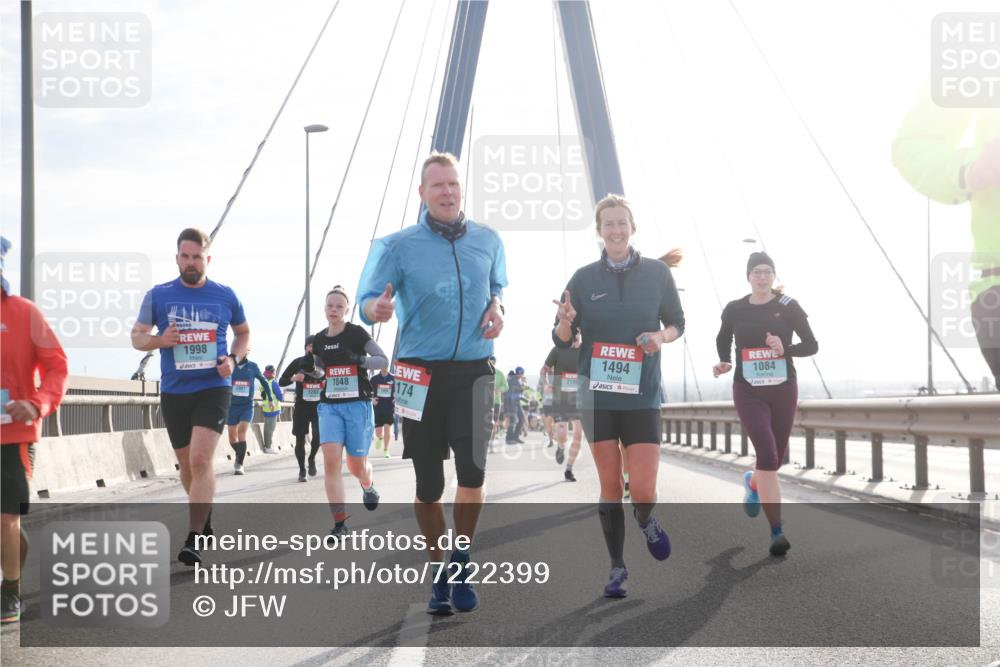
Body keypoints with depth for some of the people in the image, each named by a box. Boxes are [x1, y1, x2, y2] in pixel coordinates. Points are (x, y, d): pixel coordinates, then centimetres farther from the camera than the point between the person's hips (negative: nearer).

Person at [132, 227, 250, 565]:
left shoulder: (225, 296, 1)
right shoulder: (158, 295, 0)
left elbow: (243, 332, 16)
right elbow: (137, 336, 7)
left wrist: (234, 359, -4)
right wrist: (159, 340, -15)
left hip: (213, 389, -2)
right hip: (174, 392, 2)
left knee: (201, 460, -18)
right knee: (186, 464, 15)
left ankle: (194, 539, -16)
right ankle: (205, 517, 40)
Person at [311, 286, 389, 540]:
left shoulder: (357, 333, -5)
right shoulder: (318, 340, 8)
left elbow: (384, 361, -9)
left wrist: (358, 359, -26)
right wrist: (310, 368, 0)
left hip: (358, 405, -3)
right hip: (330, 406, 3)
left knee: (356, 465, 5)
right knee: (331, 461, -14)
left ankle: (368, 486, 43)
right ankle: (339, 524, -11)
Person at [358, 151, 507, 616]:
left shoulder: (487, 241, 7)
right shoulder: (399, 246, -2)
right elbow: (367, 302, -6)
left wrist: (495, 309, 2)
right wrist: (378, 308, -30)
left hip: (473, 371, 1)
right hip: (421, 373, -1)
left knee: (472, 467, -17)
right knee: (428, 485, 5)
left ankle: (462, 562, 5)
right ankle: (440, 572, 25)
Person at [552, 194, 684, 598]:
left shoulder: (657, 272, 0)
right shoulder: (584, 278, 0)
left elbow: (677, 323, 11)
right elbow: (562, 340, 3)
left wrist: (662, 336, -11)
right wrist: (565, 322, -20)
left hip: (642, 397, -1)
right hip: (597, 396, 1)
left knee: (643, 491, -8)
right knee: (610, 487, 5)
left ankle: (646, 522, 28)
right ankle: (617, 568, 19)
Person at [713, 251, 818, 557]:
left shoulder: (788, 307, -2)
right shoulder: (734, 310, 2)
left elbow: (811, 345, -1)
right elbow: (723, 340, 21)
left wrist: (785, 349, -19)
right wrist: (724, 363, 2)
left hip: (783, 390, 2)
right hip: (749, 392, -1)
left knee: (775, 458, 11)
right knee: (767, 453, -19)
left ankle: (753, 483, 49)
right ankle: (777, 532, -18)